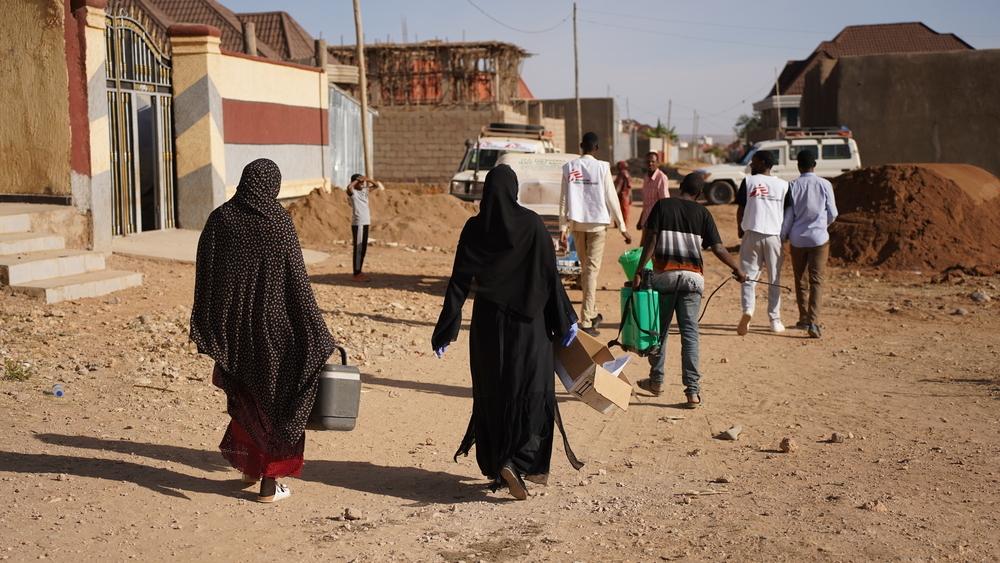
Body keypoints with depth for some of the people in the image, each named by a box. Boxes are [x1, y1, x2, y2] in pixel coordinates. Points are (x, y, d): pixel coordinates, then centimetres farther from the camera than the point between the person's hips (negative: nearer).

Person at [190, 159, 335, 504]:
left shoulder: (219, 219, -2)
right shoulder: (278, 222, -11)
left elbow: (204, 278, 0)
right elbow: (297, 281, -11)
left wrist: (206, 332, 8)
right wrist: (316, 334, -5)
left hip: (231, 328, 3)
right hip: (271, 326, -3)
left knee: (244, 397, 23)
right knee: (275, 398, 9)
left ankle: (248, 468, 32)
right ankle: (269, 483, 11)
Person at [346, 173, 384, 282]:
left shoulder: (365, 189, 11)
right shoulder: (352, 192, -9)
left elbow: (378, 186, 14)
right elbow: (349, 187, -32)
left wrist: (368, 180, -1)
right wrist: (357, 180, -16)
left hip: (366, 223, 8)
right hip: (357, 223, -8)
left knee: (363, 249, 12)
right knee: (358, 249, -5)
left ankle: (359, 272, 20)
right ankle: (356, 274, -2)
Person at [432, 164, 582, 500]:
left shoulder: (474, 228, -3)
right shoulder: (531, 224, -8)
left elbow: (459, 281, -3)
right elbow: (550, 275, -8)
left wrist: (446, 331, 2)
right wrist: (565, 320, 2)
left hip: (487, 323, 2)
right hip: (527, 321, -2)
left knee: (491, 395, 14)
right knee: (533, 393, 6)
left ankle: (496, 467, 18)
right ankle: (520, 463, -9)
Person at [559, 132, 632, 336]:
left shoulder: (569, 168, 1)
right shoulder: (602, 167, -7)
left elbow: (563, 200, 0)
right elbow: (611, 199, -6)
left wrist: (563, 227, 4)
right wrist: (622, 227, 1)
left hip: (577, 223, 3)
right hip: (598, 223, -3)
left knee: (585, 267, 18)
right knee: (592, 269, -3)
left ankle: (592, 314, 28)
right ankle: (586, 321, -10)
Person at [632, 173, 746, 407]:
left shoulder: (662, 206, 2)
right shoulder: (702, 213, 3)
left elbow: (650, 240, -7)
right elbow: (718, 248, 0)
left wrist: (639, 270, -7)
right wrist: (738, 270, 13)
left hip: (664, 274, 0)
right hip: (692, 276, 0)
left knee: (660, 329, 14)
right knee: (689, 332, 1)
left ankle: (656, 381, 25)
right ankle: (693, 390, -3)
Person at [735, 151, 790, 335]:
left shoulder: (748, 181, 1)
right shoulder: (783, 185, 5)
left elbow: (740, 209, 3)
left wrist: (740, 230, 17)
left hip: (752, 233, -1)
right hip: (775, 235, 1)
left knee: (749, 276, 4)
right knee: (774, 279, 11)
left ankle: (747, 309, -20)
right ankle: (775, 320, 12)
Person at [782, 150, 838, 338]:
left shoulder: (793, 186, -5)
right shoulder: (825, 185, -4)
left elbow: (788, 215, -3)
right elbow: (832, 213, 3)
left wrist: (783, 236, 11)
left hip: (798, 239, 1)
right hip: (819, 238, -1)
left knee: (801, 280, 15)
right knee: (816, 281, -2)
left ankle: (804, 319, 25)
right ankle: (813, 322, -16)